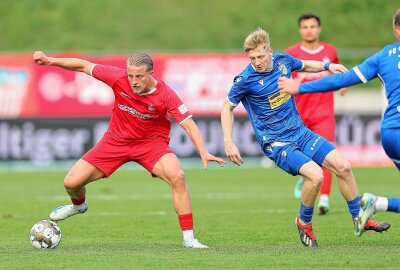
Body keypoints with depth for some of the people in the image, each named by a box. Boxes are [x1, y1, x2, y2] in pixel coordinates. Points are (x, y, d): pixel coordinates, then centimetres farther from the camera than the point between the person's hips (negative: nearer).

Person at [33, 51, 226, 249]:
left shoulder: (165, 95, -24)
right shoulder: (119, 78, -20)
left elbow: (188, 124, -23)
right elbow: (84, 66, -9)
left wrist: (203, 152, -36)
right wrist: (49, 60, -14)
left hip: (151, 142, -2)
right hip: (116, 141, 2)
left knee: (177, 177, -31)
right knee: (71, 183, -3)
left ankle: (188, 238, -21)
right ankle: (78, 205, 39)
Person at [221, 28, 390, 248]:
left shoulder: (283, 61, -4)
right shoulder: (245, 80, -18)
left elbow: (304, 66, 21)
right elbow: (227, 107, -2)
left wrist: (327, 66, 5)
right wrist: (228, 142, -9)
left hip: (300, 132, 6)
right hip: (275, 143, -6)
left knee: (343, 166, 0)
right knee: (315, 175, -26)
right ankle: (304, 222, 0)